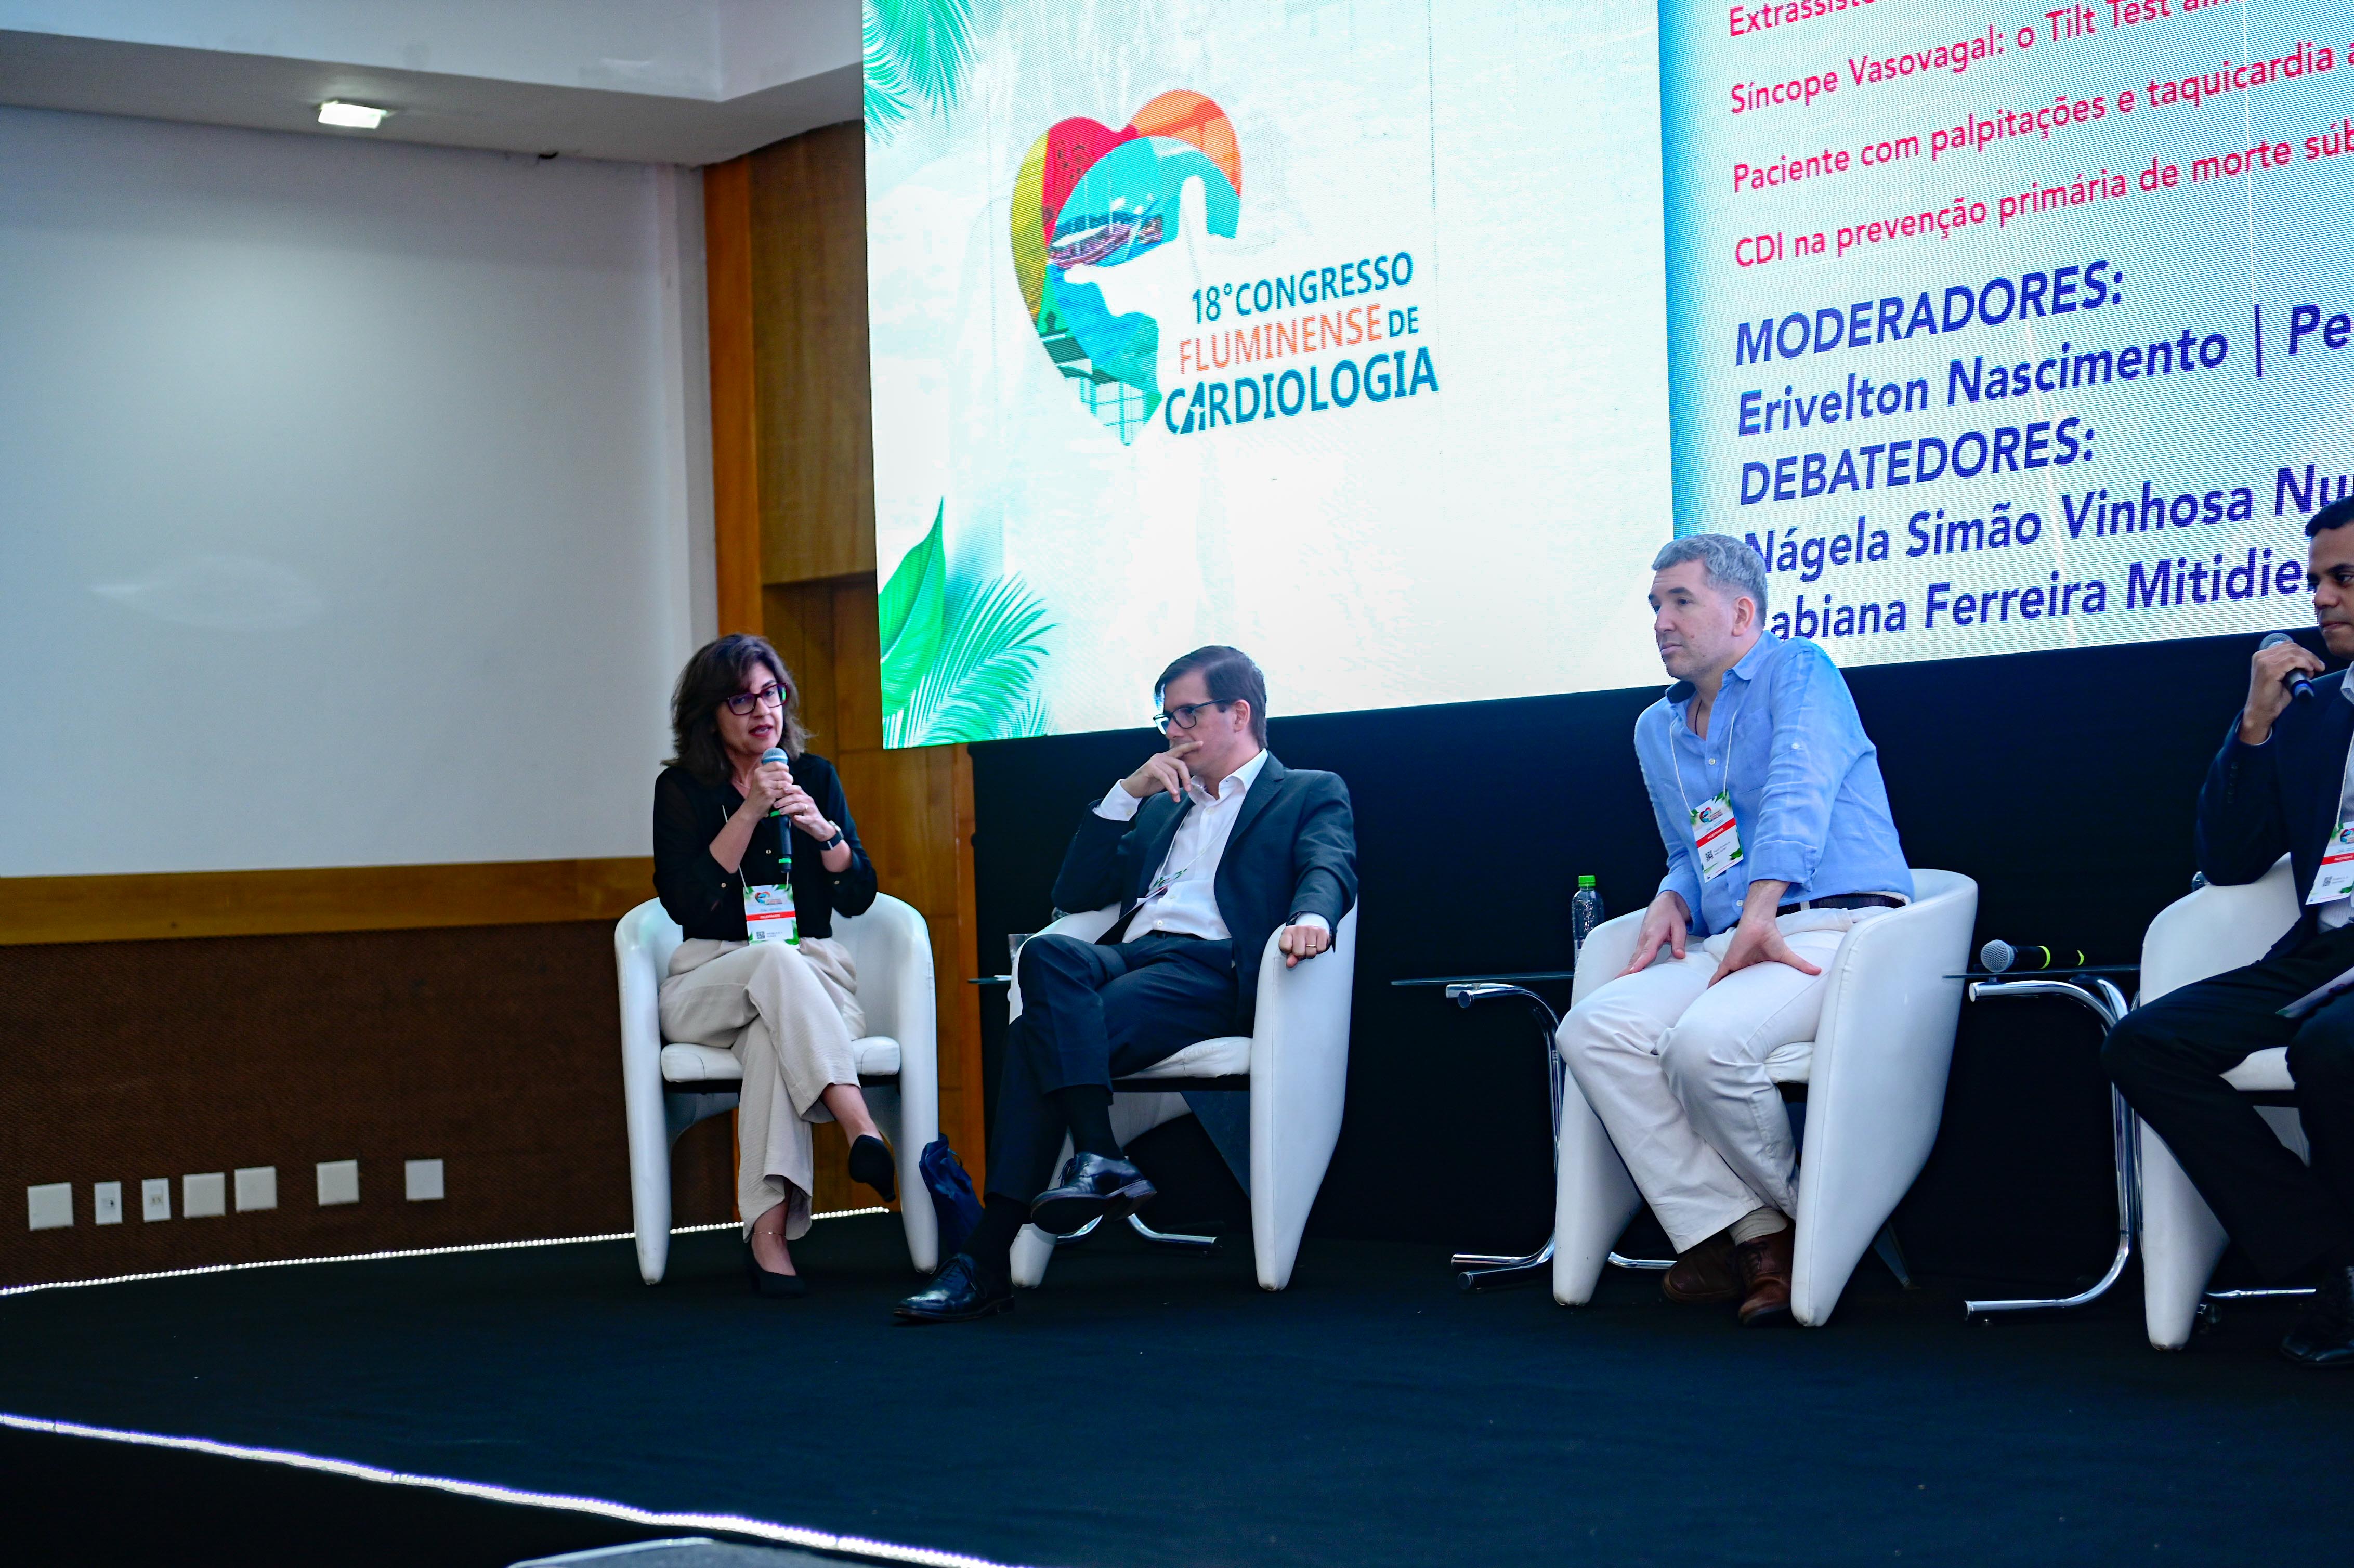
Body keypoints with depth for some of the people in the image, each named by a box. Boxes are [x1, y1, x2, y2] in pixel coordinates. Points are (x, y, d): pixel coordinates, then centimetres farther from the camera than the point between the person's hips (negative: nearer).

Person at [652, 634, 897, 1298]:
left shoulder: (815, 776, 12)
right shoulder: (682, 790, 5)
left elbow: (858, 898, 7)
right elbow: (684, 900, -10)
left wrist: (823, 830, -12)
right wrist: (750, 812, -15)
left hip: (813, 981, 1)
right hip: (709, 982, -1)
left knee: (771, 1038, -36)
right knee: (775, 961, -38)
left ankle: (769, 1231, -49)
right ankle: (864, 1133, -52)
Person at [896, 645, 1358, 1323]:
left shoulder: (1311, 794, 18)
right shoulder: (1162, 806, 35)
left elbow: (1328, 869, -5)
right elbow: (1073, 893, 26)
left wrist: (1310, 917, -30)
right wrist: (1127, 792, 16)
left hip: (1208, 970, -5)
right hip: (1126, 958, 5)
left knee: (1041, 1034, -29)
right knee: (1050, 953, -32)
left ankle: (989, 1258, -33)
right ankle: (1099, 1159, -40)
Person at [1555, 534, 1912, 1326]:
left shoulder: (1798, 671, 1)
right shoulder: (1657, 730, 24)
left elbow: (1797, 797, -15)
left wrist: (1759, 914, -27)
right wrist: (1673, 899, 8)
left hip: (1839, 928, -7)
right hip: (1727, 947, 7)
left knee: (1705, 1040, -34)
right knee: (1593, 1028, -19)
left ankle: (1803, 1218, -9)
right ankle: (1747, 1234, -22)